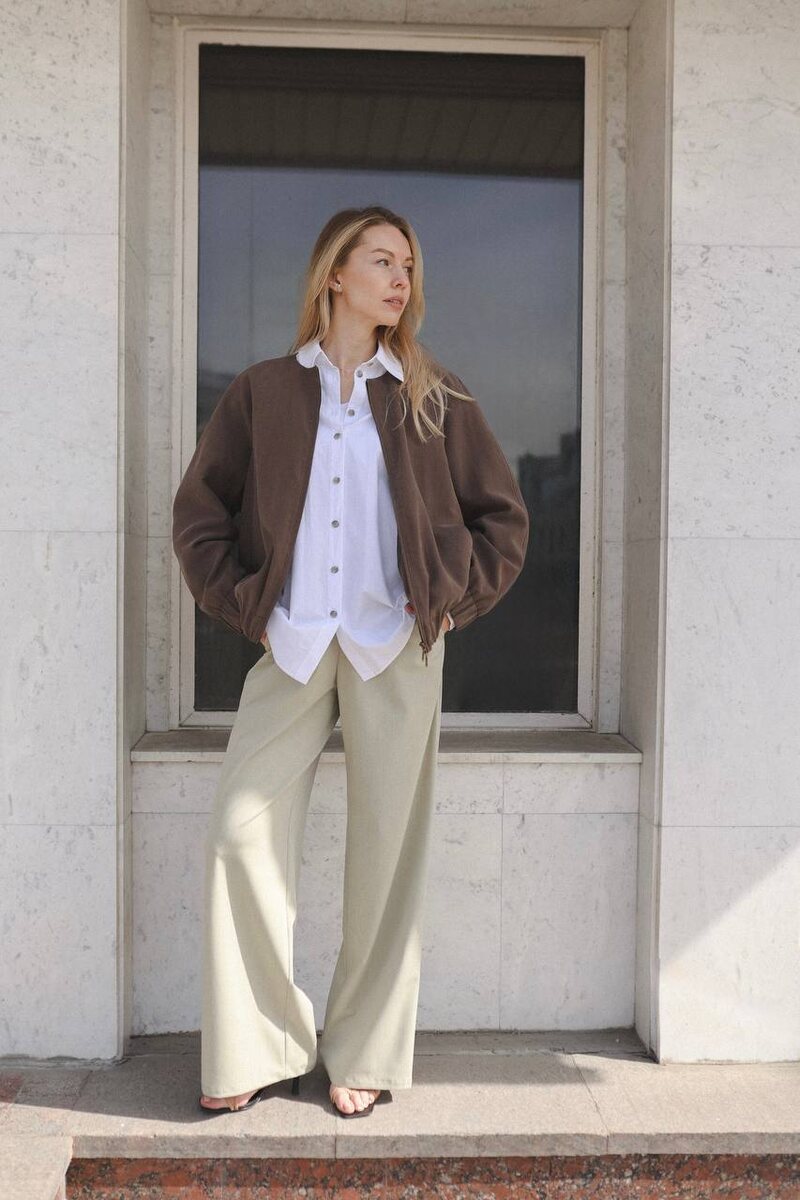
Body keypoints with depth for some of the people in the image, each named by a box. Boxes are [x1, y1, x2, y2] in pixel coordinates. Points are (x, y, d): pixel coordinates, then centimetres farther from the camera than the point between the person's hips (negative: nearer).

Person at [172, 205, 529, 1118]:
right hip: (292, 647, 1)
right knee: (242, 831, -6)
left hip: (397, 649, 0)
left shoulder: (436, 398, 8)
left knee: (387, 846, 2)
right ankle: (255, 1049, 10)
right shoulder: (262, 391, 8)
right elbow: (198, 511, 10)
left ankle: (367, 1053, 17)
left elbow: (502, 517, 12)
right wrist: (242, 603, 0)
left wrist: (452, 599, 2)